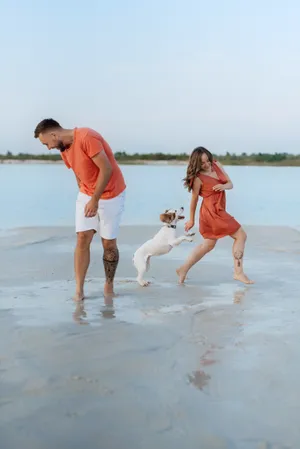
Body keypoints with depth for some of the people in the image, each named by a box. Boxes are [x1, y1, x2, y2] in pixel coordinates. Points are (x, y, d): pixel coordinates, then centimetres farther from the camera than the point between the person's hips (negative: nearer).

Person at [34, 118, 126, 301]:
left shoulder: (87, 137, -24)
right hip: (86, 195, 6)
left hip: (111, 195, -6)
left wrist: (95, 200, -21)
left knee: (109, 243, 1)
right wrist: (87, 196, 8)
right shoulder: (64, 150, 2)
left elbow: (106, 169, -25)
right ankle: (79, 289, -3)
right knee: (82, 239, -6)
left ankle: (109, 285, 19)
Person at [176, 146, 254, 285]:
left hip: (218, 210, 8)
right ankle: (238, 273, 0)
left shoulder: (216, 165, 4)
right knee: (241, 236, -5)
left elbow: (230, 184, 7)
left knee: (208, 245, 18)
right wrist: (191, 220, 2)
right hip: (212, 211, -8)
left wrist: (224, 186, -17)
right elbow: (194, 199, -7)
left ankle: (183, 269, 25)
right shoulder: (198, 178, -15)